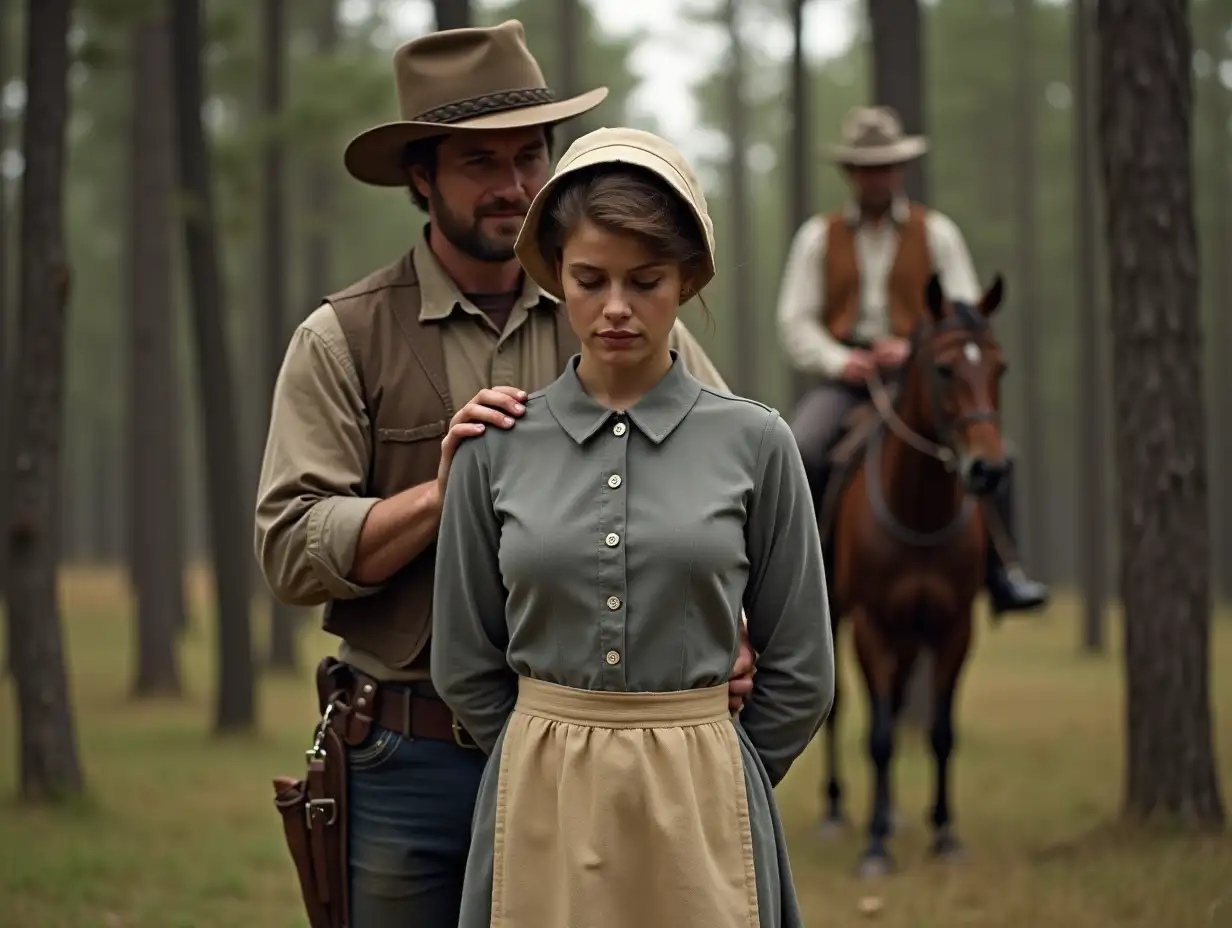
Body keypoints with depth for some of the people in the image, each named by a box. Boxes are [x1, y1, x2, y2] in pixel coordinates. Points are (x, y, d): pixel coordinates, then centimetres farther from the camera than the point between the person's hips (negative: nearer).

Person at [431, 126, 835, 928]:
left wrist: (697, 785, 9)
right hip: (543, 806, 1)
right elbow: (465, 666, 8)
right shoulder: (495, 447, 1)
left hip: (698, 811, -1)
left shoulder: (754, 443, -2)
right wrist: (556, 770, 10)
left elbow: (800, 673, 4)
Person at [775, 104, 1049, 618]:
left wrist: (916, 349, -12)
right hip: (844, 378, 0)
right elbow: (795, 322, 5)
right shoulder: (818, 238, 11)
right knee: (797, 453, -29)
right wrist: (838, 360, -13)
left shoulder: (937, 233, 11)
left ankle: (1002, 573, -16)